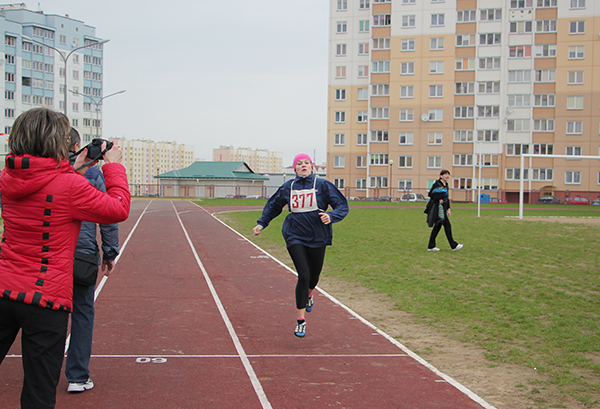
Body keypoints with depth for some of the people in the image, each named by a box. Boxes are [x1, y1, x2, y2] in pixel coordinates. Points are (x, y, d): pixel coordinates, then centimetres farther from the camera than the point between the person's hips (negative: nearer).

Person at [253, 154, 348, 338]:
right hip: (294, 237, 0)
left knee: (314, 276, 13)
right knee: (303, 276, -13)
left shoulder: (322, 185, -2)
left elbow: (342, 206, -3)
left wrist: (331, 216, -22)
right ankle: (301, 321, -5)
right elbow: (273, 206, 21)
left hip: (317, 238, 1)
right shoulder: (288, 187, 4)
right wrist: (261, 223, 14)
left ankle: (308, 295, 52)